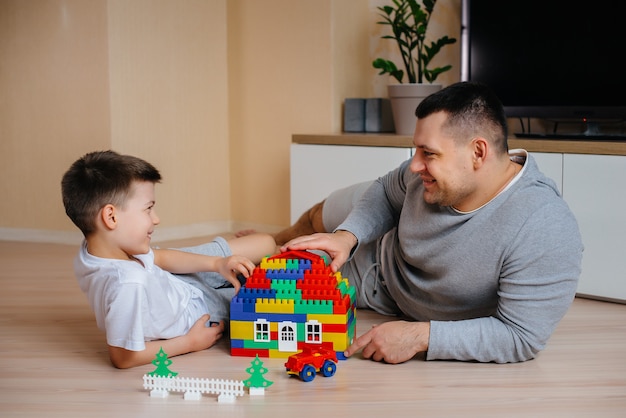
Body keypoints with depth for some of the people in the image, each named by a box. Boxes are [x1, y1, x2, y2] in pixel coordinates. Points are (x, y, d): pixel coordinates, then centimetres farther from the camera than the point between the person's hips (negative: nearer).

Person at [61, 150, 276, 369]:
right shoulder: (128, 283, -48)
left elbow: (160, 258, -6)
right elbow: (123, 357, -37)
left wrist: (217, 264, -16)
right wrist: (189, 343, -24)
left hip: (177, 284, 7)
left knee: (265, 243, 14)